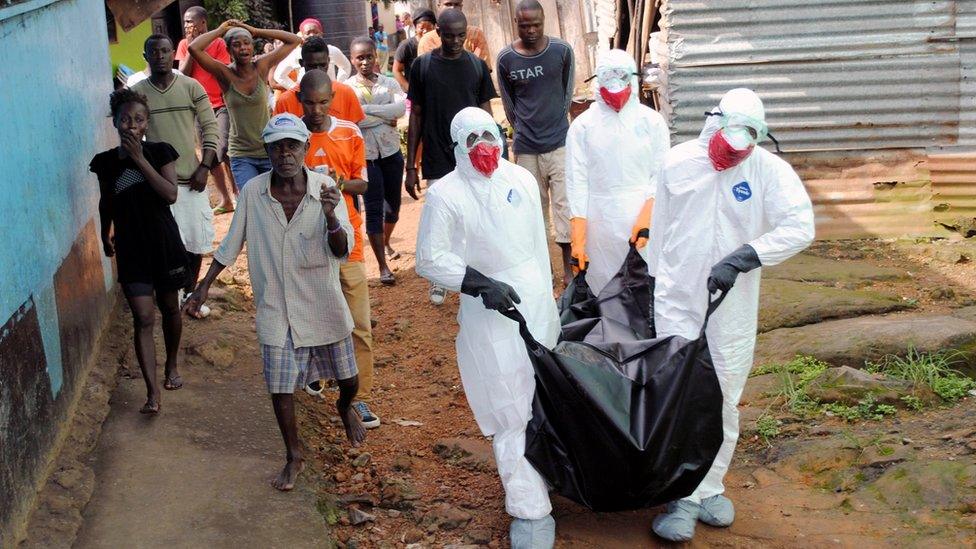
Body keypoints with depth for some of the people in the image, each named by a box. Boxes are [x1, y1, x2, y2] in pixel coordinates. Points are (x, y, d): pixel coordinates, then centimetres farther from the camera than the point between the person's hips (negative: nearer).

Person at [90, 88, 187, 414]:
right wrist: (105, 234, 22)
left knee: (169, 308, 16)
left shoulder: (160, 152, -6)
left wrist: (139, 158, -21)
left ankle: (172, 365, 41)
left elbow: (171, 194, -19)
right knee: (143, 318, -7)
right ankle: (152, 392, -9)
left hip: (164, 243, 0)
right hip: (130, 249, 0)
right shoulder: (105, 162, 0)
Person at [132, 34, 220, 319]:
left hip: (192, 178, 1)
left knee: (195, 241, 7)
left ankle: (190, 293, 24)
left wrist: (204, 167, -8)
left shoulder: (192, 87, 1)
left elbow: (211, 128, 0)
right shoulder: (137, 93, 0)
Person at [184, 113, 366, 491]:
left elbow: (341, 251, -19)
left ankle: (345, 407, 51)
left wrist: (331, 216, -38)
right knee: (280, 387, 5)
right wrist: (204, 286, 5)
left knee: (348, 379, 15)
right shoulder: (252, 193, -9)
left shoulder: (326, 189, -14)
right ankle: (294, 457, 27)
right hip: (276, 308, 0)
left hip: (322, 304, 0)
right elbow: (231, 244, 4)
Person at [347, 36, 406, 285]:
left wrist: (368, 109, -17)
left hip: (391, 152, 3)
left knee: (393, 203, 16)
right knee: (374, 208, -4)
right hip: (365, 155, -3)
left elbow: (401, 107, -14)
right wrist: (385, 117, -14)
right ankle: (383, 266, 0)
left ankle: (386, 242, 45)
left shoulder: (389, 83, 5)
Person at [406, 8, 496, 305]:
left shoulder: (478, 66, 3)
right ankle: (438, 280, 21)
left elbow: (486, 115, 7)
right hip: (437, 161, -1)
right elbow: (416, 117, 3)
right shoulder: (422, 66, -1)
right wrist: (410, 167, 1)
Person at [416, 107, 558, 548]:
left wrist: (547, 295, 16)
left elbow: (539, 242, 12)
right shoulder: (446, 194, -9)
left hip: (536, 299, 5)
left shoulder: (521, 180, 5)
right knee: (511, 411, -4)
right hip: (489, 309, -4)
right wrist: (481, 284, -20)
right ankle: (530, 511, 3)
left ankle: (541, 472, 34)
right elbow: (430, 259, -10)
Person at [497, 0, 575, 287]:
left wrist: (555, 122, 11)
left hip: (560, 142, -1)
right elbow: (508, 103, 7)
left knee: (565, 204, -2)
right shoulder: (505, 59, -4)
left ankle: (569, 269, 5)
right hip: (526, 148, 1)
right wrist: (525, 130, 11)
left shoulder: (562, 51, -5)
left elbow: (567, 92, 7)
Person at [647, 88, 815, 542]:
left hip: (733, 306, 0)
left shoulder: (769, 171, -10)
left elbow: (800, 227, -21)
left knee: (723, 403, 10)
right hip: (677, 302, 0)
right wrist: (657, 282, 15)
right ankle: (683, 497, 7)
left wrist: (740, 260, -28)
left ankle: (708, 488, 26)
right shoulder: (678, 163, -3)